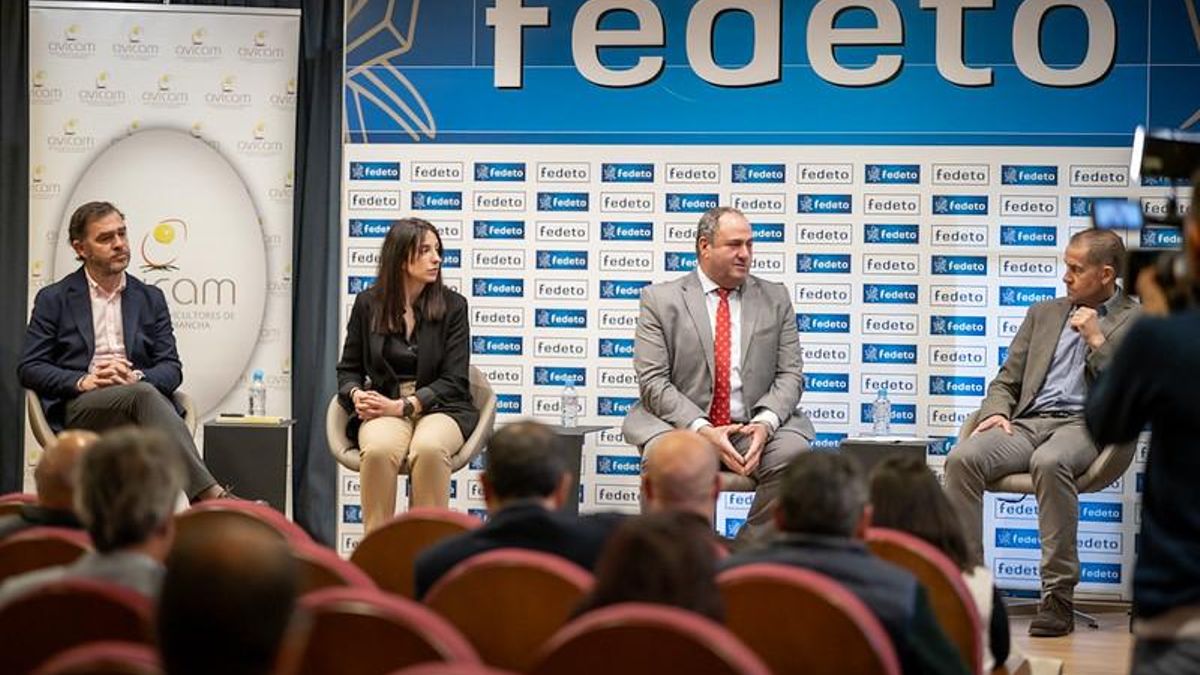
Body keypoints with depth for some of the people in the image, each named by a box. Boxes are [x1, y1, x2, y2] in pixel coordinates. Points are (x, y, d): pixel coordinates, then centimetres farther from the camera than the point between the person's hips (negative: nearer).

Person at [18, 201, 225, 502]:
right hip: (78, 410, -2)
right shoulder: (54, 299, 12)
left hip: (137, 393, 2)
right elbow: (29, 368, 6)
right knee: (143, 396, -36)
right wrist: (83, 382, -11)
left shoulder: (150, 299, 20)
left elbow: (171, 369, 14)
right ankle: (212, 497, -51)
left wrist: (136, 378, -10)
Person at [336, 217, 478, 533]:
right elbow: (348, 369, 18)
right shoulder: (368, 304, 9)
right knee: (378, 449, -36)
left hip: (439, 407, -1)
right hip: (383, 406, 1)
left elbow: (454, 381, -1)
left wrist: (404, 406, -14)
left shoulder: (452, 305, 4)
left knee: (429, 448, -38)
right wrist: (357, 395, -6)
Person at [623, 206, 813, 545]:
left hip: (758, 426, 2)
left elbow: (790, 374, 8)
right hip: (681, 424, -2)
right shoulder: (660, 299, 5)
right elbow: (653, 381, -2)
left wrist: (764, 423, -13)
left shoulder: (775, 299, 14)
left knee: (793, 454, -29)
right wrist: (702, 429, -17)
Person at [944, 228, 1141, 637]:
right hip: (1028, 420, 5)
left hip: (1086, 424, -4)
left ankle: (1058, 595, -34)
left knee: (1049, 462, -40)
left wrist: (1097, 340, -4)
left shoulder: (1139, 322, 11)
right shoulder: (1044, 314, 26)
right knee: (962, 459, -27)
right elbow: (1006, 381, 24)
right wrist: (997, 413, 2)